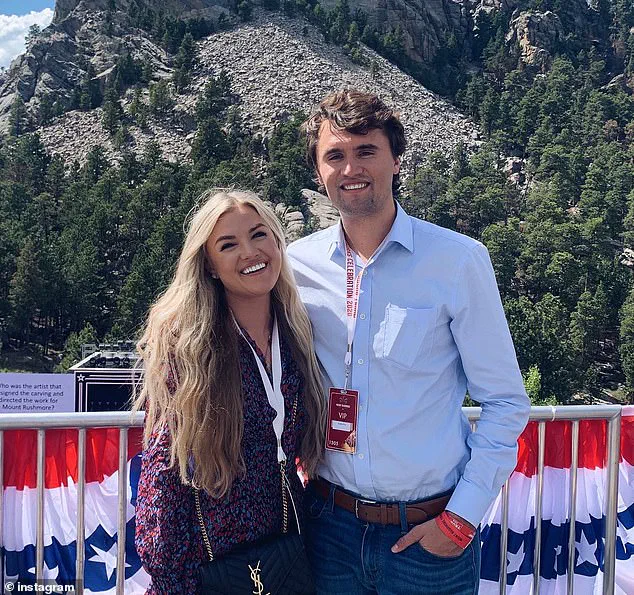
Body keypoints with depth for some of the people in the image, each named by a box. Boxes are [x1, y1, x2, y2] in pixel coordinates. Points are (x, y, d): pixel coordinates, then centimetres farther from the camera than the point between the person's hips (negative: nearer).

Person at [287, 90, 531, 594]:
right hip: (331, 524, 3)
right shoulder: (297, 264, -3)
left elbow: (505, 402, -7)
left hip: (429, 533, -2)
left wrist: (462, 518, -9)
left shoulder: (458, 260, -11)